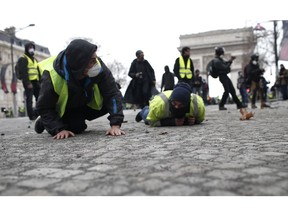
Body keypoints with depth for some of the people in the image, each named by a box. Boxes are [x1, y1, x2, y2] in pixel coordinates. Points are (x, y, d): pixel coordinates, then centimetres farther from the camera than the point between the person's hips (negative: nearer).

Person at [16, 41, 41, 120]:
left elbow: (38, 71, 22)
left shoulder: (35, 59, 23)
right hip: (28, 82, -7)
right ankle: (31, 115, -1)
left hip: (36, 82, 8)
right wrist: (28, 83, -20)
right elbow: (24, 72, -13)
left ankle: (38, 113, 12)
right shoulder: (23, 59, -2)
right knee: (29, 99, -4)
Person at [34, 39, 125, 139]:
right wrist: (60, 129, -36)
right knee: (76, 127, -21)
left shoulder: (99, 67, -33)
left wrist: (115, 124, -39)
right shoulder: (52, 76, -37)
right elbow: (44, 108, -25)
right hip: (62, 109, -3)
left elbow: (112, 93, -29)